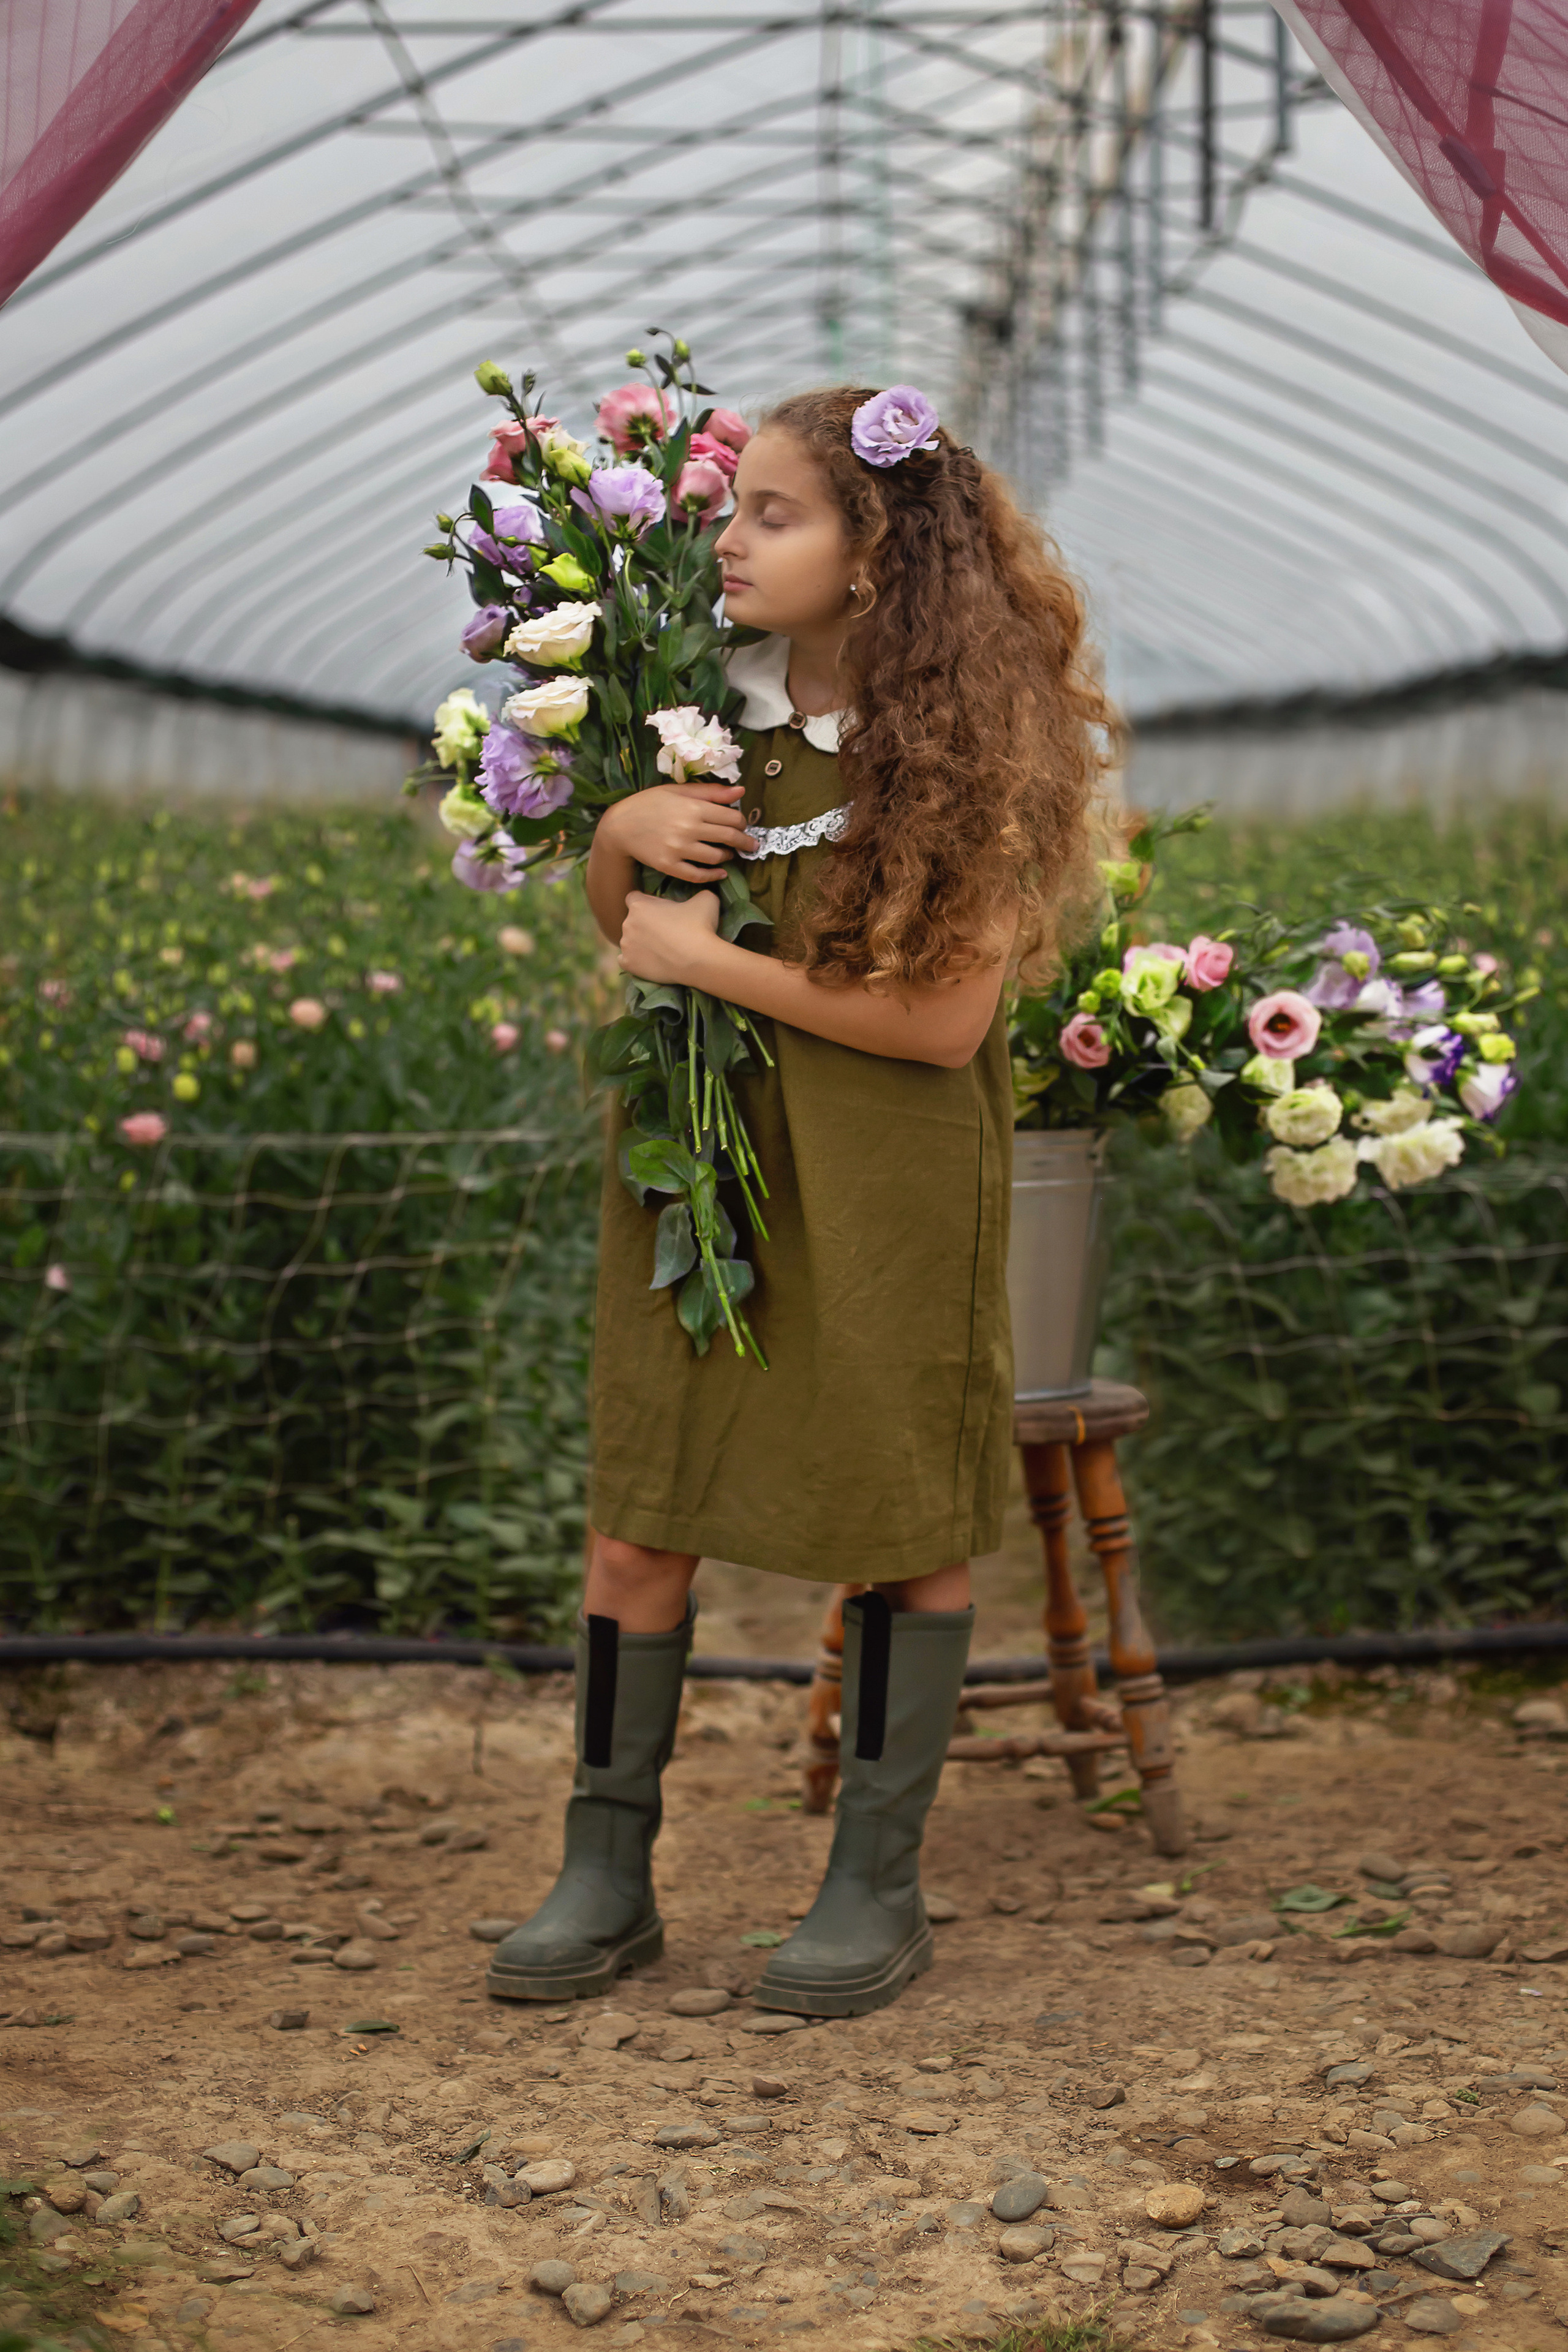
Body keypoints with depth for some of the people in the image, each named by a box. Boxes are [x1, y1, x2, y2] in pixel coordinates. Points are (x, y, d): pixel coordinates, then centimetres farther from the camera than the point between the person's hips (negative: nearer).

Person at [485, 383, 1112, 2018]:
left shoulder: (966, 745, -10)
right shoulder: (714, 703, 5)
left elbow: (942, 1019, -16)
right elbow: (622, 925, 15)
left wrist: (710, 962, -14)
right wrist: (623, 825, -7)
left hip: (882, 1177, -4)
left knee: (905, 1528, 6)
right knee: (636, 1525, 6)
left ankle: (878, 1887, 22)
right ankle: (605, 1877, 20)